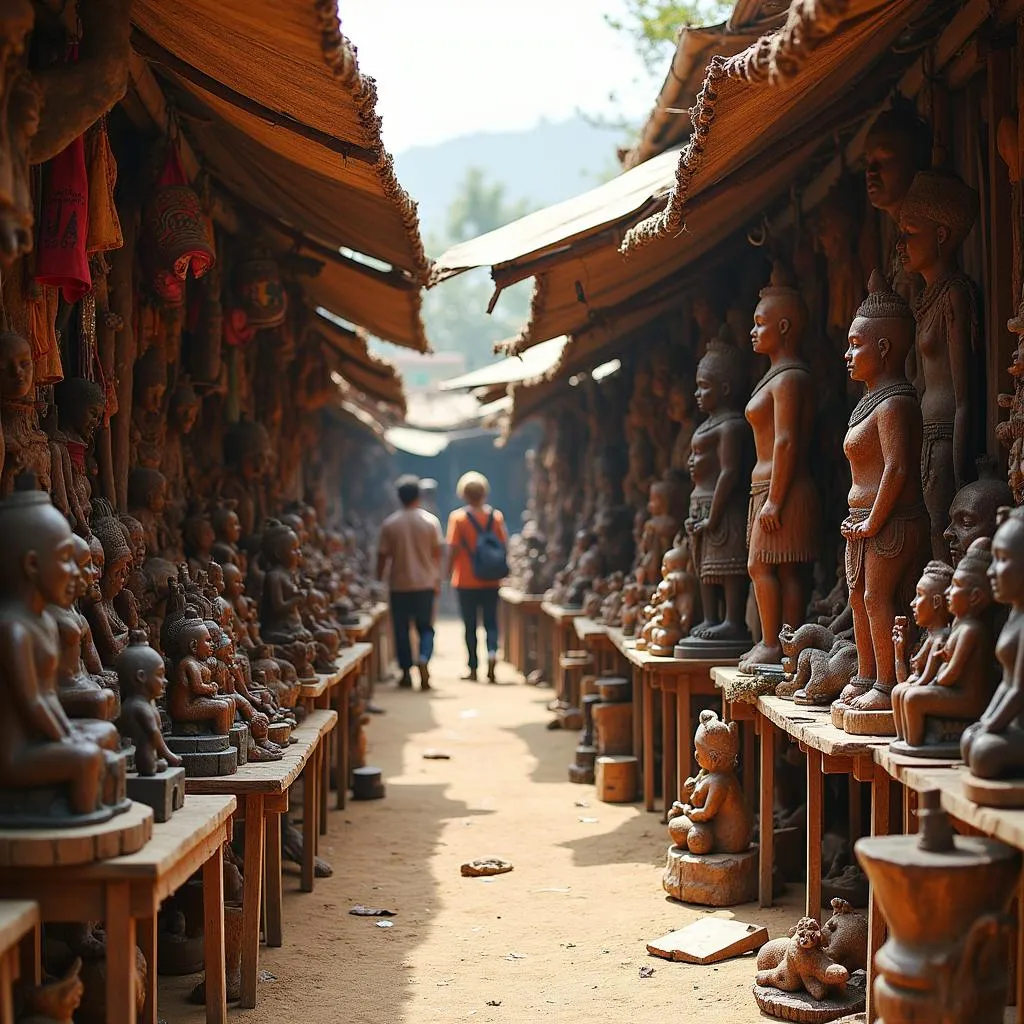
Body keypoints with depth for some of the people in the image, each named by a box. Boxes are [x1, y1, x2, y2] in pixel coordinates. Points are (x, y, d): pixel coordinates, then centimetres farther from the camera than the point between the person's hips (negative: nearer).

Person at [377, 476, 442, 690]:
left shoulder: (390, 524, -4)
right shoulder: (431, 521, -3)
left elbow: (383, 555, -1)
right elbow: (437, 553, 0)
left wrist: (379, 580, 10)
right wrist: (438, 580, 10)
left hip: (399, 585, 0)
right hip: (425, 583, 0)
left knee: (401, 629, 10)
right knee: (425, 627, 9)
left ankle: (406, 673, 11)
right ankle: (423, 660, -16)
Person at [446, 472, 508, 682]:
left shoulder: (458, 517, -7)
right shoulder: (496, 516, 1)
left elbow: (453, 549, -9)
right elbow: (503, 546, 2)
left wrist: (448, 572, 2)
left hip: (466, 580, -2)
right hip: (491, 580, 2)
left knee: (470, 625, 6)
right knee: (490, 622, 9)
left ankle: (473, 669, 9)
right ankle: (492, 653, -17)